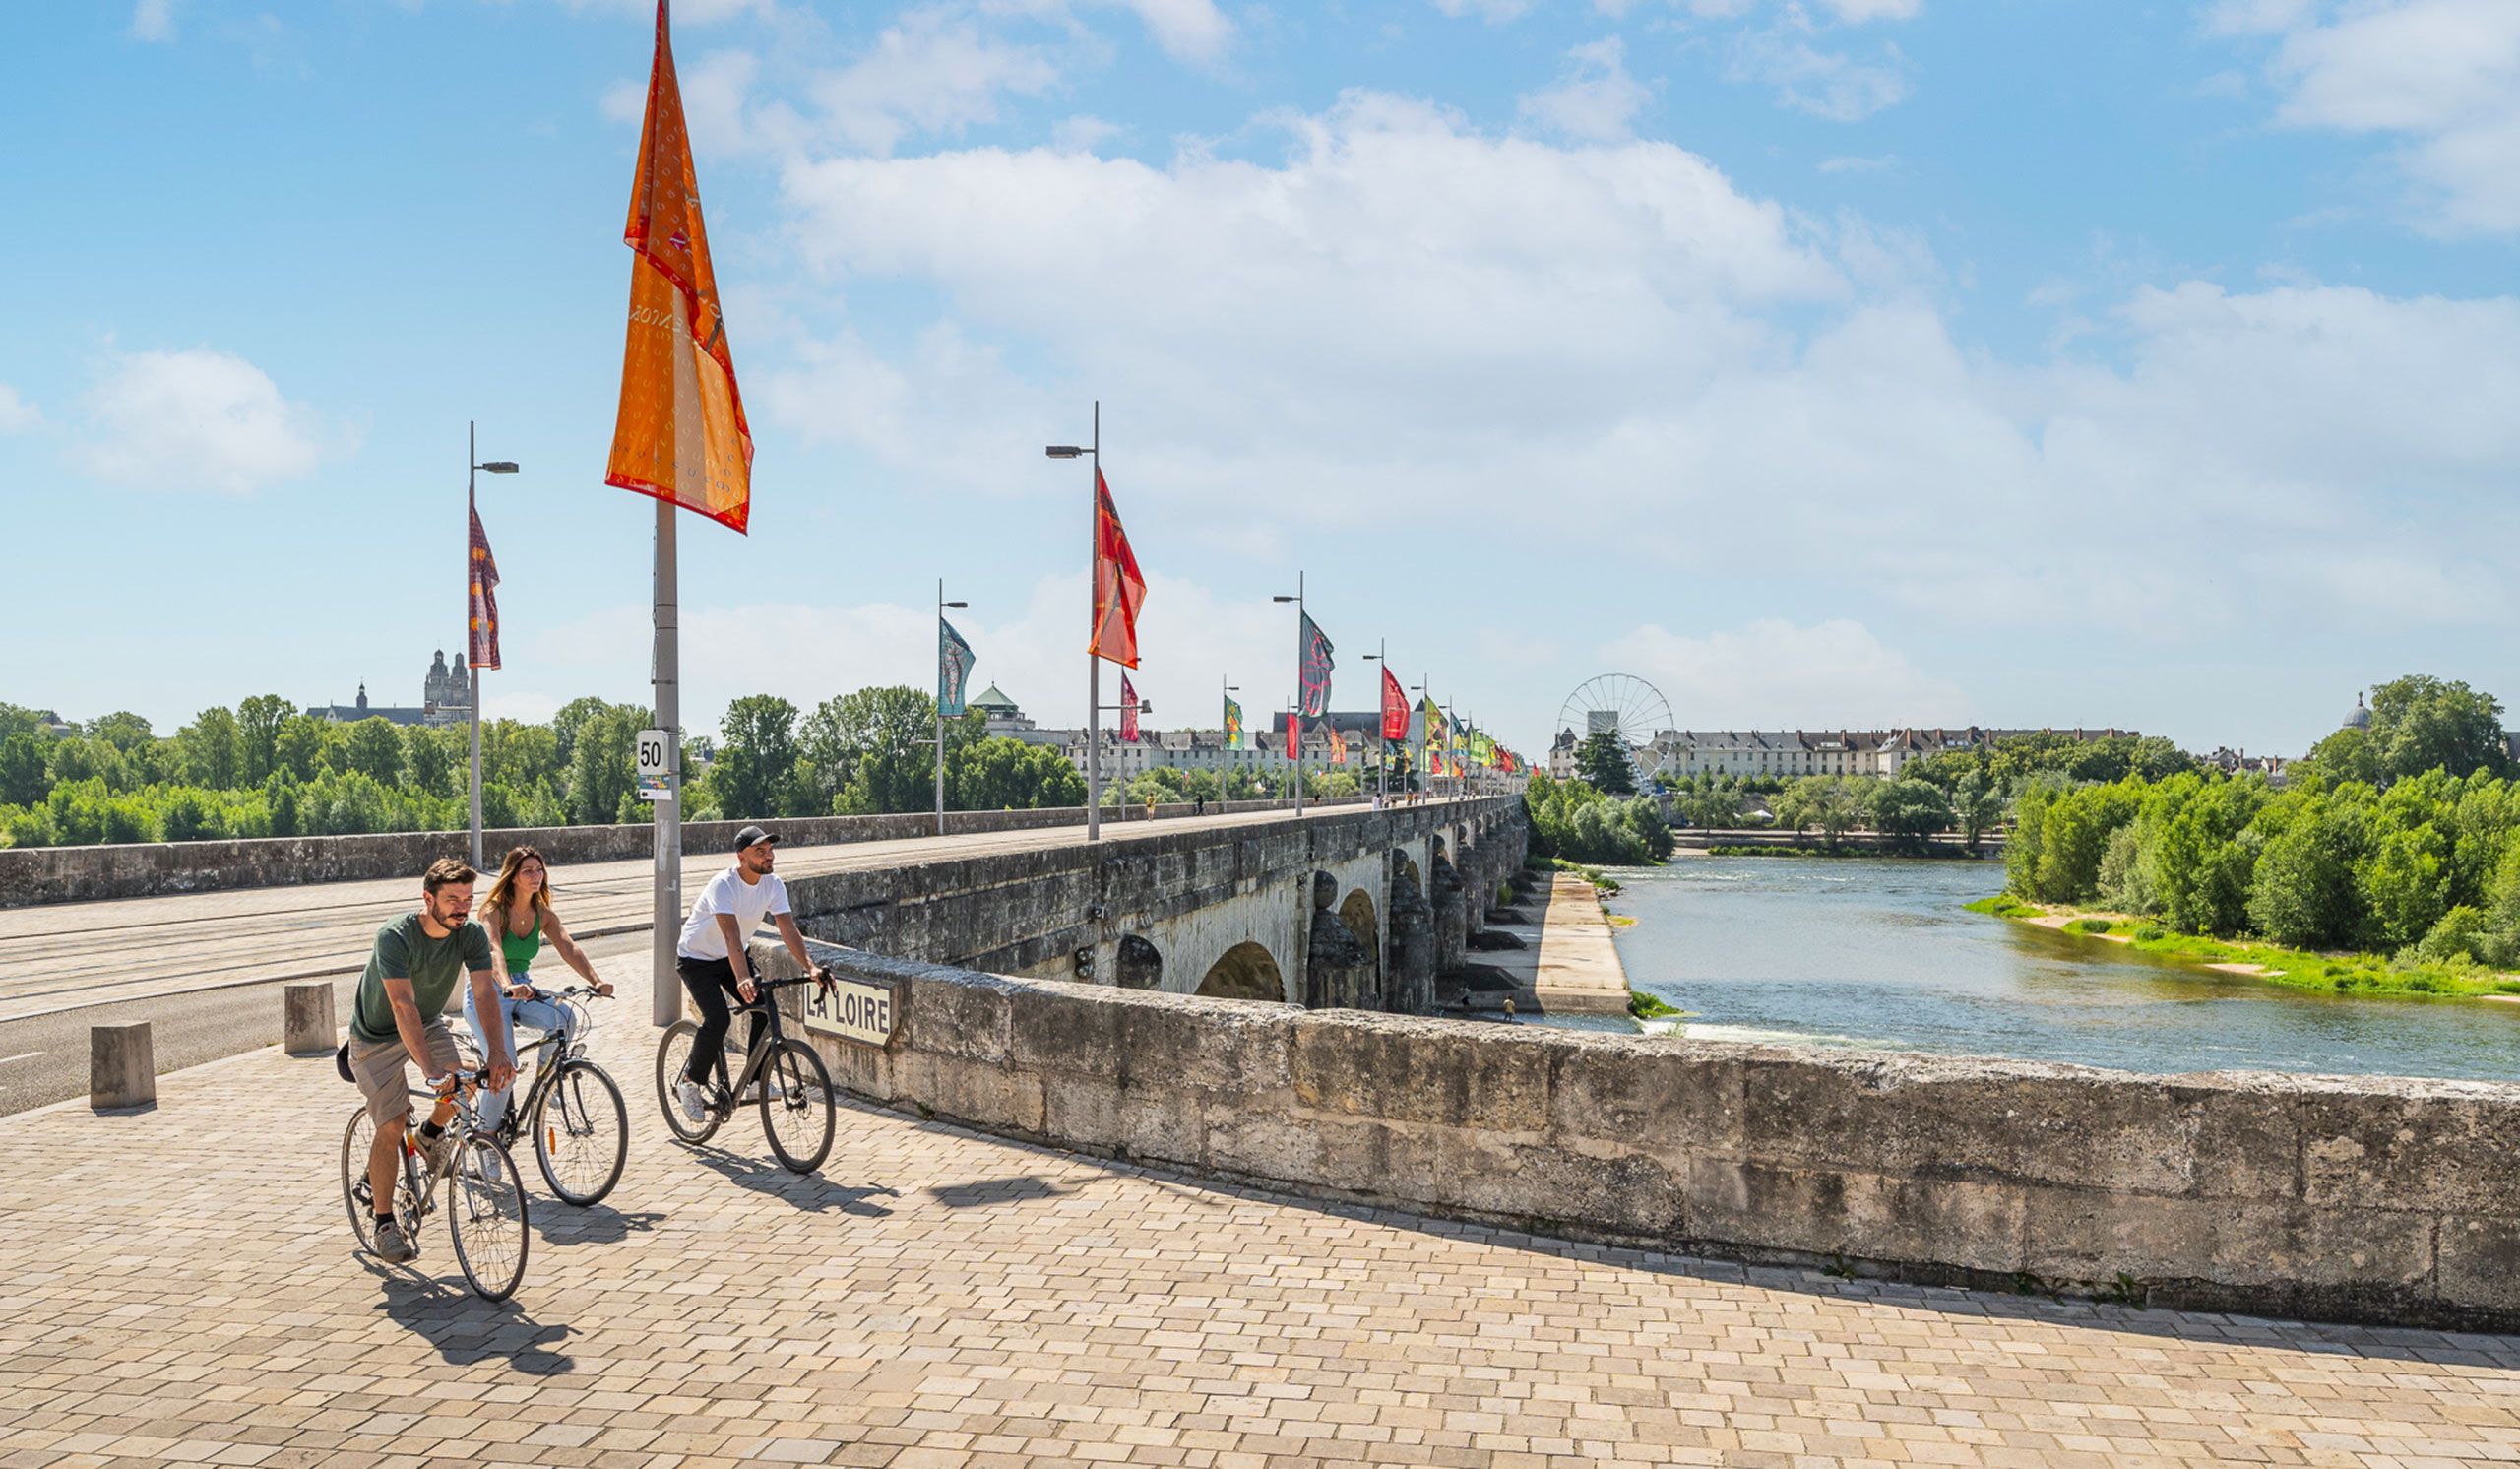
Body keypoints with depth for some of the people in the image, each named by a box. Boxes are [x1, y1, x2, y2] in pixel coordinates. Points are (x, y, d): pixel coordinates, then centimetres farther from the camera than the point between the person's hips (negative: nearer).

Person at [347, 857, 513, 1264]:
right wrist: (429, 1069, -50)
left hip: (429, 1022, 4)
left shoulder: (471, 935, -17)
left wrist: (498, 1053, -41)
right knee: (392, 1127, -11)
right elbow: (403, 1007, -40)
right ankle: (385, 1225, 3)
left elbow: (485, 993, -26)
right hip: (379, 1035, -4)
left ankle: (433, 1133, 15)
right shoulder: (395, 937, -31)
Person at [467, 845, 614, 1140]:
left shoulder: (543, 915, 2)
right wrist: (508, 986, -53)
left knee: (564, 1017, -26)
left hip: (524, 990, 5)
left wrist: (596, 980, -32)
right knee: (503, 1065, -23)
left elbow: (569, 948, -14)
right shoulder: (493, 911, -14)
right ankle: (487, 1131, -2)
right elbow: (493, 952, -33)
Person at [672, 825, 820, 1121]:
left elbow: (789, 929, -20)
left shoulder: (773, 885, -13)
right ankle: (688, 1083, -1)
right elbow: (731, 935, -43)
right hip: (696, 959, -6)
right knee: (718, 1019, -22)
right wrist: (743, 978, -56)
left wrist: (810, 967, -35)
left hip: (731, 957, 6)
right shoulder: (723, 885, -30)